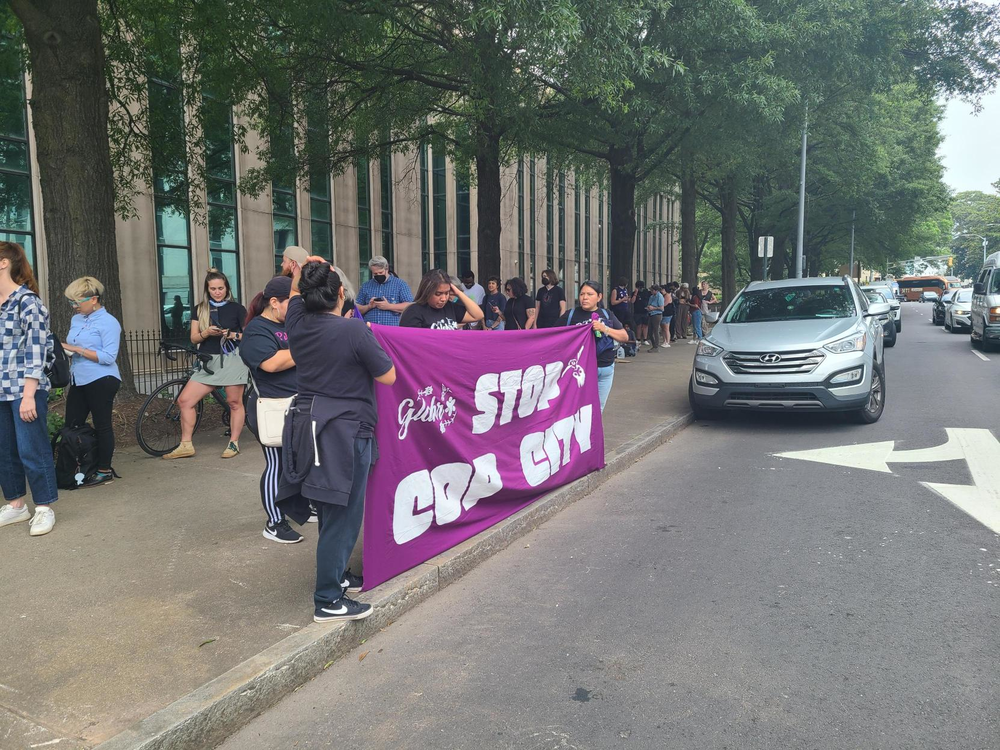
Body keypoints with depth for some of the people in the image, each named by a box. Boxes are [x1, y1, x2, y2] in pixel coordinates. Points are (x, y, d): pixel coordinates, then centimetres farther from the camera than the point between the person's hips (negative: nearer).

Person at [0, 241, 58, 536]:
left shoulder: (27, 301, -9)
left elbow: (35, 349, -13)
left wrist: (28, 395, -17)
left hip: (25, 389, -7)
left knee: (31, 449, -2)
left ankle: (44, 508, 10)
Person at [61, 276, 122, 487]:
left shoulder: (108, 322, -10)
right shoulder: (76, 319, 14)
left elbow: (108, 357, -17)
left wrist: (77, 349, -18)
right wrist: (65, 349, 2)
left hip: (101, 381, -8)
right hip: (79, 381, 8)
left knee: (102, 426, 1)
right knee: (71, 426, 9)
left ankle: (104, 471, 10)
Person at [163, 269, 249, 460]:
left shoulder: (237, 308, 3)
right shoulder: (200, 310, 12)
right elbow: (194, 338, 7)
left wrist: (233, 335, -15)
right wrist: (207, 332, -13)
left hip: (232, 359, -4)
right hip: (208, 361, 4)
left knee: (234, 402, -1)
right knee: (185, 400, -3)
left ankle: (234, 443, 13)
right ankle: (186, 445, 5)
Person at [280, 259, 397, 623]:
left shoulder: (297, 323, 2)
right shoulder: (354, 330, -18)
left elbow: (295, 293, 26)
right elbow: (388, 377, -8)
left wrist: (303, 270, 15)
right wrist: (369, 339, 2)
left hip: (307, 425, 8)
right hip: (345, 432, -8)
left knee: (333, 512, 22)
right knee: (342, 517, 1)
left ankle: (336, 574, 36)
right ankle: (327, 601, 9)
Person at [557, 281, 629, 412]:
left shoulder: (607, 315, 8)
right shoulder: (570, 315, -1)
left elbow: (625, 337, 4)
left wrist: (605, 329, -12)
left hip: (606, 369, 4)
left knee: (598, 409, 14)